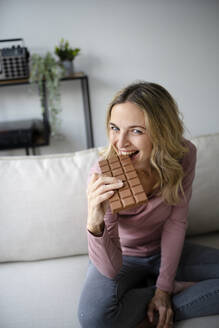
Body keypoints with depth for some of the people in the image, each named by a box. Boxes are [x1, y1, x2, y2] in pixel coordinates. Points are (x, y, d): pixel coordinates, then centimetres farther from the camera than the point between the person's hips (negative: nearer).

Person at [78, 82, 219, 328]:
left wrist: (164, 288, -14)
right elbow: (110, 269, -30)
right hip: (121, 258, -2)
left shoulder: (184, 155, -21)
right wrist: (94, 225, -51)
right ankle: (179, 288, -6)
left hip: (166, 252, 3)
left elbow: (176, 221, -11)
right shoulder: (103, 177, -30)